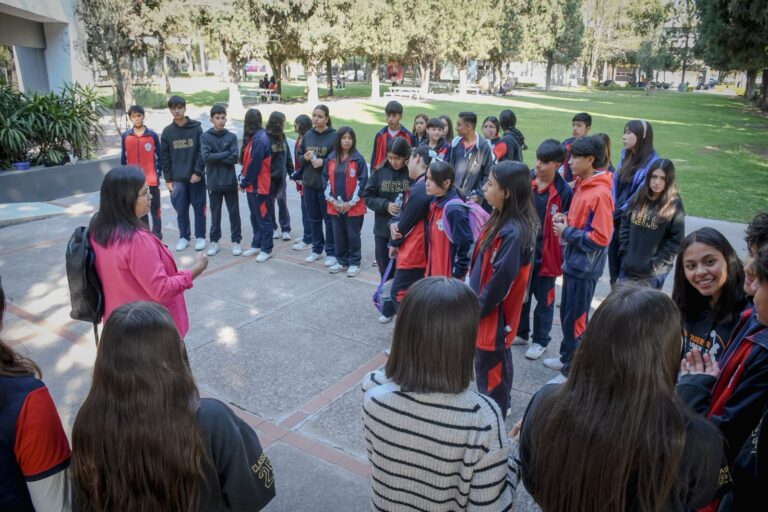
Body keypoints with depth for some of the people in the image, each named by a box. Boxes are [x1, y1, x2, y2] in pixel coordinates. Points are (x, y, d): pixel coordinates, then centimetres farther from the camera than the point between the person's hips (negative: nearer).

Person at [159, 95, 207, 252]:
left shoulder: (196, 128, -1)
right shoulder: (167, 131, 5)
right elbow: (164, 157, 6)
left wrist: (198, 172, -12)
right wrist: (168, 179, 2)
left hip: (196, 176, -2)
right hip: (177, 179, 2)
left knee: (199, 208, 4)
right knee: (181, 210, 7)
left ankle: (200, 236, 16)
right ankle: (184, 237, 19)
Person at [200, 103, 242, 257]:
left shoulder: (232, 137, 2)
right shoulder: (205, 137, 0)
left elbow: (234, 158, -10)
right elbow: (206, 156, -14)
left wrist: (216, 158, -12)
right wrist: (225, 154, -13)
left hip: (230, 182, 0)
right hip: (213, 182, 0)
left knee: (234, 212, 6)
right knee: (215, 213, 9)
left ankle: (236, 241, 15)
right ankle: (214, 241, 20)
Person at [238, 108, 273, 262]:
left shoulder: (260, 139, -19)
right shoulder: (254, 138, 10)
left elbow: (255, 165, -20)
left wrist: (244, 183, -12)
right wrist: (243, 178, 6)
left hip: (259, 186, -9)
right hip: (252, 185, 9)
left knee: (263, 217, -2)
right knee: (255, 217, 16)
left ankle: (266, 249, 5)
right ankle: (256, 245, 25)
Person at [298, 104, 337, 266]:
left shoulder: (334, 136, -9)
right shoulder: (307, 135, 6)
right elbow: (299, 157, 13)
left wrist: (324, 162, -20)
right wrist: (305, 157, -8)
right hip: (309, 183, 5)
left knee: (329, 219, 3)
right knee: (314, 219, 15)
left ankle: (332, 253, 13)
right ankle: (317, 249, 29)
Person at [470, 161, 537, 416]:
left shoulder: (514, 232, -28)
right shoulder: (501, 219, 2)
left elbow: (501, 279, -25)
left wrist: (477, 308, -13)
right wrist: (476, 302, 11)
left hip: (493, 314, -9)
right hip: (487, 309, 9)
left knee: (490, 369, 8)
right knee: (493, 365, 25)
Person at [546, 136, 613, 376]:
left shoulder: (600, 193, -21)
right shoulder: (582, 185, 7)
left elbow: (600, 238, -23)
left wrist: (567, 233, -17)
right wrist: (566, 221, 1)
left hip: (585, 267, -9)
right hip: (573, 261, 9)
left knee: (575, 319, 3)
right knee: (567, 313, 19)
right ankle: (567, 357, 35)